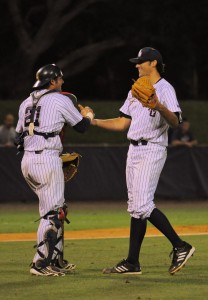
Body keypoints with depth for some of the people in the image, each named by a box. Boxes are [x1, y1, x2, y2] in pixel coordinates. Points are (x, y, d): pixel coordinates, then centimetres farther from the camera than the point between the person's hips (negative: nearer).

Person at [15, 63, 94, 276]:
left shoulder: (26, 103, 17)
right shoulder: (61, 100, -2)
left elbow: (19, 135, 17)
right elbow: (81, 126, 7)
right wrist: (88, 115, 30)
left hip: (27, 161, 8)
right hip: (47, 160, -8)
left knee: (57, 209, 18)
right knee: (52, 213, -6)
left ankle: (56, 260, 19)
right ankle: (40, 264, -11)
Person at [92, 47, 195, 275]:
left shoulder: (165, 89, -8)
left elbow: (175, 122, -22)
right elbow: (122, 123, 20)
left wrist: (159, 106, -40)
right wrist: (93, 121, 13)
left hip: (152, 151, -9)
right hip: (134, 151, 9)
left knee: (143, 205, -17)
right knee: (135, 206, 7)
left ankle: (180, 246, -10)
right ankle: (132, 262, 8)